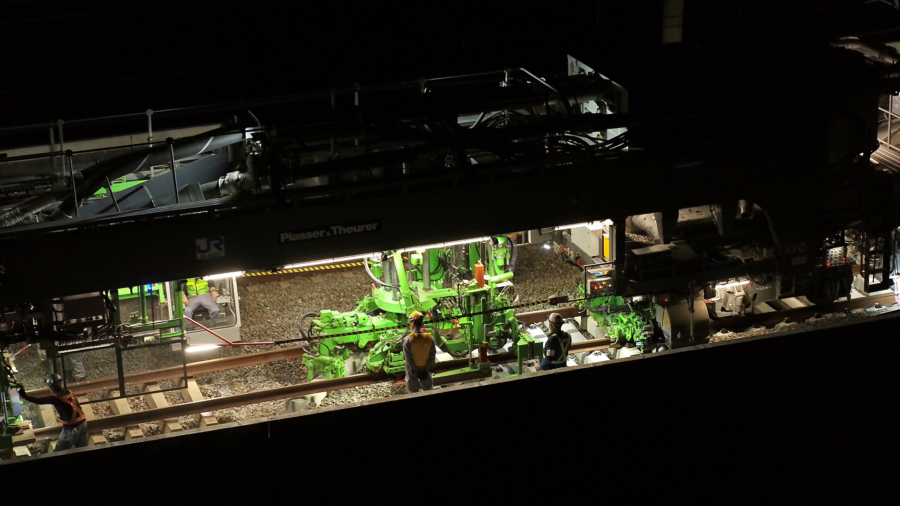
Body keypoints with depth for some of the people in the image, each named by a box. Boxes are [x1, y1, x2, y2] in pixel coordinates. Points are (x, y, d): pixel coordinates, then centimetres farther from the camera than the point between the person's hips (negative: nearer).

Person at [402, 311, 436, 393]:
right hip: (426, 370, 2)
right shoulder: (429, 338, -14)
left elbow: (408, 359, -19)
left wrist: (416, 371, -9)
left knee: (413, 392, 15)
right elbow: (432, 357, -9)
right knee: (428, 390, 22)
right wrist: (425, 370, -1)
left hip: (412, 371, -2)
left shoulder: (408, 340, -23)